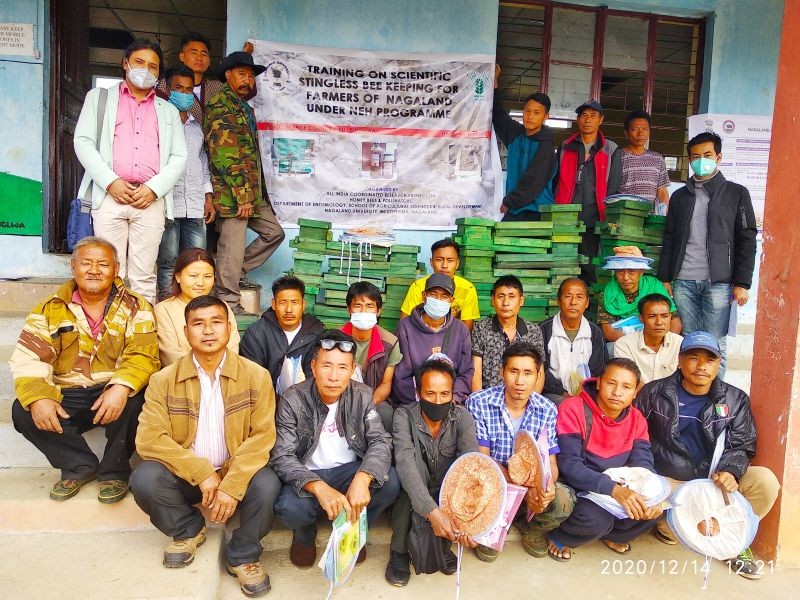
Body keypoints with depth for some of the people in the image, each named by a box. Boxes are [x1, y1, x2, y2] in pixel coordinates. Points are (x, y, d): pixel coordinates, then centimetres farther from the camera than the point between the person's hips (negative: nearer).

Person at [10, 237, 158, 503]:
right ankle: (80, 465, -1)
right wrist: (38, 397, -24)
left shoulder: (136, 308, -1)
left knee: (134, 399, -33)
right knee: (23, 412, -22)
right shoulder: (50, 309, 5)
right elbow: (28, 358, -4)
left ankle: (114, 470, -8)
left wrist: (121, 387, -34)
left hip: (113, 393, -2)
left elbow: (143, 355, -13)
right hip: (66, 397, 3)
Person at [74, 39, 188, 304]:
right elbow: (83, 142, 6)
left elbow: (179, 157, 12)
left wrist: (154, 188, -5)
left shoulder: (169, 111, 23)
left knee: (144, 277, -3)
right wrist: (110, 182, -9)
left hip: (151, 200, 1)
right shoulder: (99, 98, 19)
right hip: (109, 195, -1)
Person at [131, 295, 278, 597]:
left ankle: (242, 556, -1)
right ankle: (188, 529, 7)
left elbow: (262, 436, -14)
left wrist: (232, 484, -26)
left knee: (266, 485, -31)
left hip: (237, 472, -1)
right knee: (144, 479, -26)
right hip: (184, 474, 2)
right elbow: (149, 438, -14)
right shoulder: (164, 380, -6)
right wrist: (201, 472, -22)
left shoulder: (256, 376, -9)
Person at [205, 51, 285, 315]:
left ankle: (237, 273, 25)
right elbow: (224, 153, -17)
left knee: (274, 232, 15)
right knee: (232, 249, -5)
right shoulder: (220, 104, -9)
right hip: (232, 192, -10)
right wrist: (242, 196, -20)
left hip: (253, 191, 10)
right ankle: (230, 305, 6)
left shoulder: (244, 108, 21)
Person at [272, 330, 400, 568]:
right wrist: (319, 487, -38)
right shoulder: (293, 400, -15)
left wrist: (362, 479, -35)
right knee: (290, 508, -33)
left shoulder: (362, 395, -7)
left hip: (350, 470, 2)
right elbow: (282, 457, -20)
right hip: (309, 475, -2)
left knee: (390, 482, -25)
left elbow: (380, 441, -13)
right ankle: (305, 535, 9)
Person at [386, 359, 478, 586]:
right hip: (410, 500, -2)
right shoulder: (405, 416, -19)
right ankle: (399, 550, -15)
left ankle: (442, 544, -4)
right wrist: (432, 511, -47)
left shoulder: (462, 417, -14)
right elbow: (405, 463, -34)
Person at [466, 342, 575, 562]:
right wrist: (523, 488, -30)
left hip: (533, 483, 3)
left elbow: (550, 461, -5)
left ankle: (530, 527, 12)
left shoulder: (547, 410, -5)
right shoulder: (478, 403, -16)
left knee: (563, 500, -26)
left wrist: (548, 485, -31)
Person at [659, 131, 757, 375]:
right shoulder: (679, 196, 16)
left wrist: (742, 283, -5)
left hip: (718, 282, -2)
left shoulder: (736, 193, 8)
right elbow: (669, 240, 14)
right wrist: (664, 279, 7)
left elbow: (746, 240, 3)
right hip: (683, 282, 2)